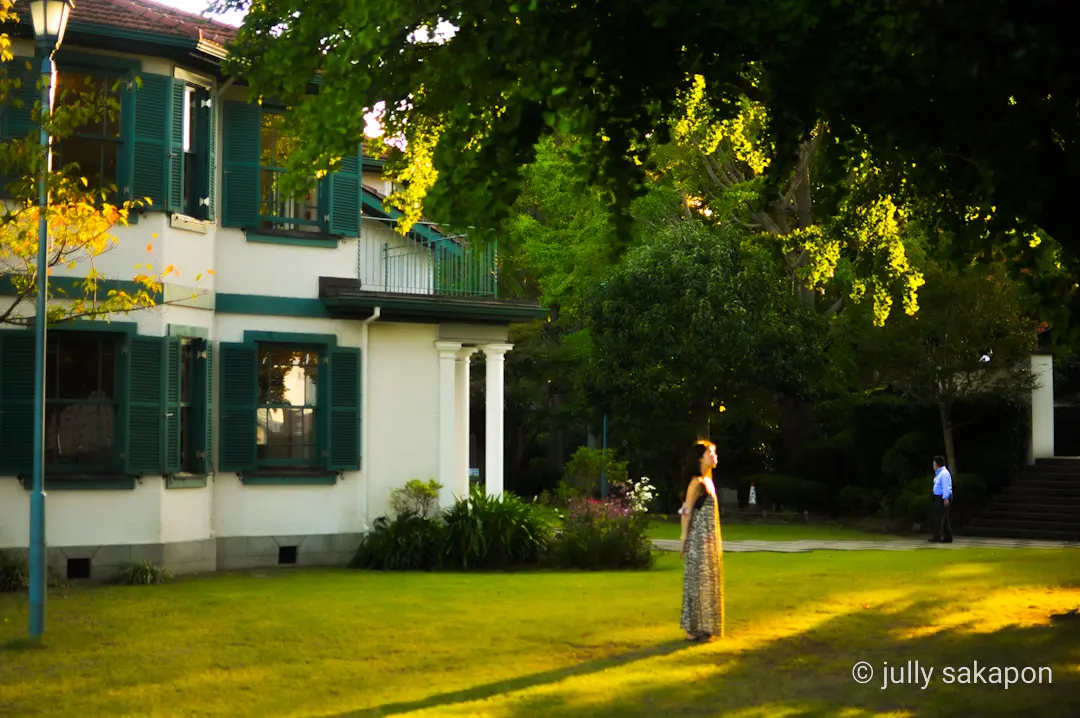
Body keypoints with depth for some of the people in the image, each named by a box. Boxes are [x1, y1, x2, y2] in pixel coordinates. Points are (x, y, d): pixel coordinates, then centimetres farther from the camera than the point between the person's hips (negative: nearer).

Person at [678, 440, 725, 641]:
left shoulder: (708, 481, 13)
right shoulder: (697, 483, -13)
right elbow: (686, 511, -15)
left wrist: (715, 540, 15)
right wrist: (685, 537, -16)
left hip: (710, 539, 9)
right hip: (699, 539, -9)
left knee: (709, 582, 12)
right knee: (698, 581, -5)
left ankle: (705, 627, 19)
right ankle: (694, 629, 0)